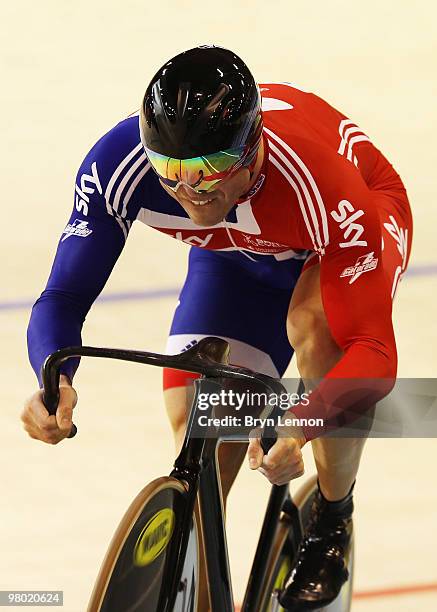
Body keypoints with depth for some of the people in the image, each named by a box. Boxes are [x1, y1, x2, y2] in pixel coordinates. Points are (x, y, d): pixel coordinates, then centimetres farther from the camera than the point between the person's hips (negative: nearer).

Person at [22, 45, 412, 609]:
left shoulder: (324, 185, -44)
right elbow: (64, 295, -27)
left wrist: (300, 425, -59)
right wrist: (52, 379, -50)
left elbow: (374, 349, -41)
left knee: (315, 324, -36)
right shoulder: (118, 166, -35)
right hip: (238, 252, 3)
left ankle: (332, 516, -11)